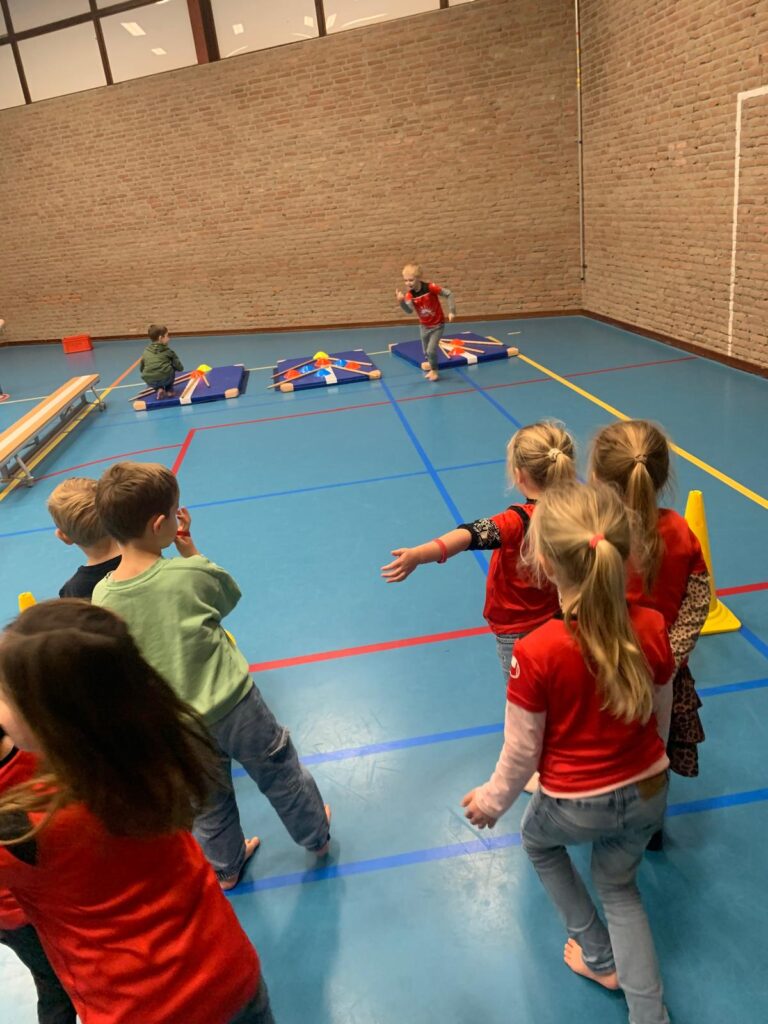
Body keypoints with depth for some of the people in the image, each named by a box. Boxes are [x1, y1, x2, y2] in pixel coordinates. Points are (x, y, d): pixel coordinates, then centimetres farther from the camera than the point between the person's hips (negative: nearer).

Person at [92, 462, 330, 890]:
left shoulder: (102, 596, -13)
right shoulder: (191, 571, -22)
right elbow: (230, 595, 0)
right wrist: (189, 548, -3)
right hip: (234, 706, -3)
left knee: (208, 804, 27)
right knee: (281, 774, 24)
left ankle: (226, 867, 51)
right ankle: (316, 836, 47)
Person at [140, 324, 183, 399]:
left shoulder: (146, 351, 18)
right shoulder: (168, 351, 9)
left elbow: (141, 369, 21)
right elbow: (179, 368, 11)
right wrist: (171, 366, 33)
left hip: (149, 381, 2)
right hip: (165, 378, -2)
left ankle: (159, 389, 15)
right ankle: (169, 390, 26)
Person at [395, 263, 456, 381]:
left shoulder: (430, 287, -25)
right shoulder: (409, 294, -14)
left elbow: (449, 294, -18)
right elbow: (409, 310, -29)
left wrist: (452, 311, -22)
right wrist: (401, 301, -46)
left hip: (437, 325, -5)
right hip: (424, 326, 5)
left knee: (431, 350, -13)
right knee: (426, 352, 15)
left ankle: (434, 370, 13)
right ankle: (431, 367, 40)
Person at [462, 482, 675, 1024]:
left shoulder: (536, 653, -32)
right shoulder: (654, 629, -19)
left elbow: (522, 752, -18)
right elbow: (661, 719, -2)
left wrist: (492, 800, 2)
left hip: (574, 804, -3)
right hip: (647, 792, 3)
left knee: (539, 840, 33)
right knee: (620, 885, 31)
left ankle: (598, 955, 44)